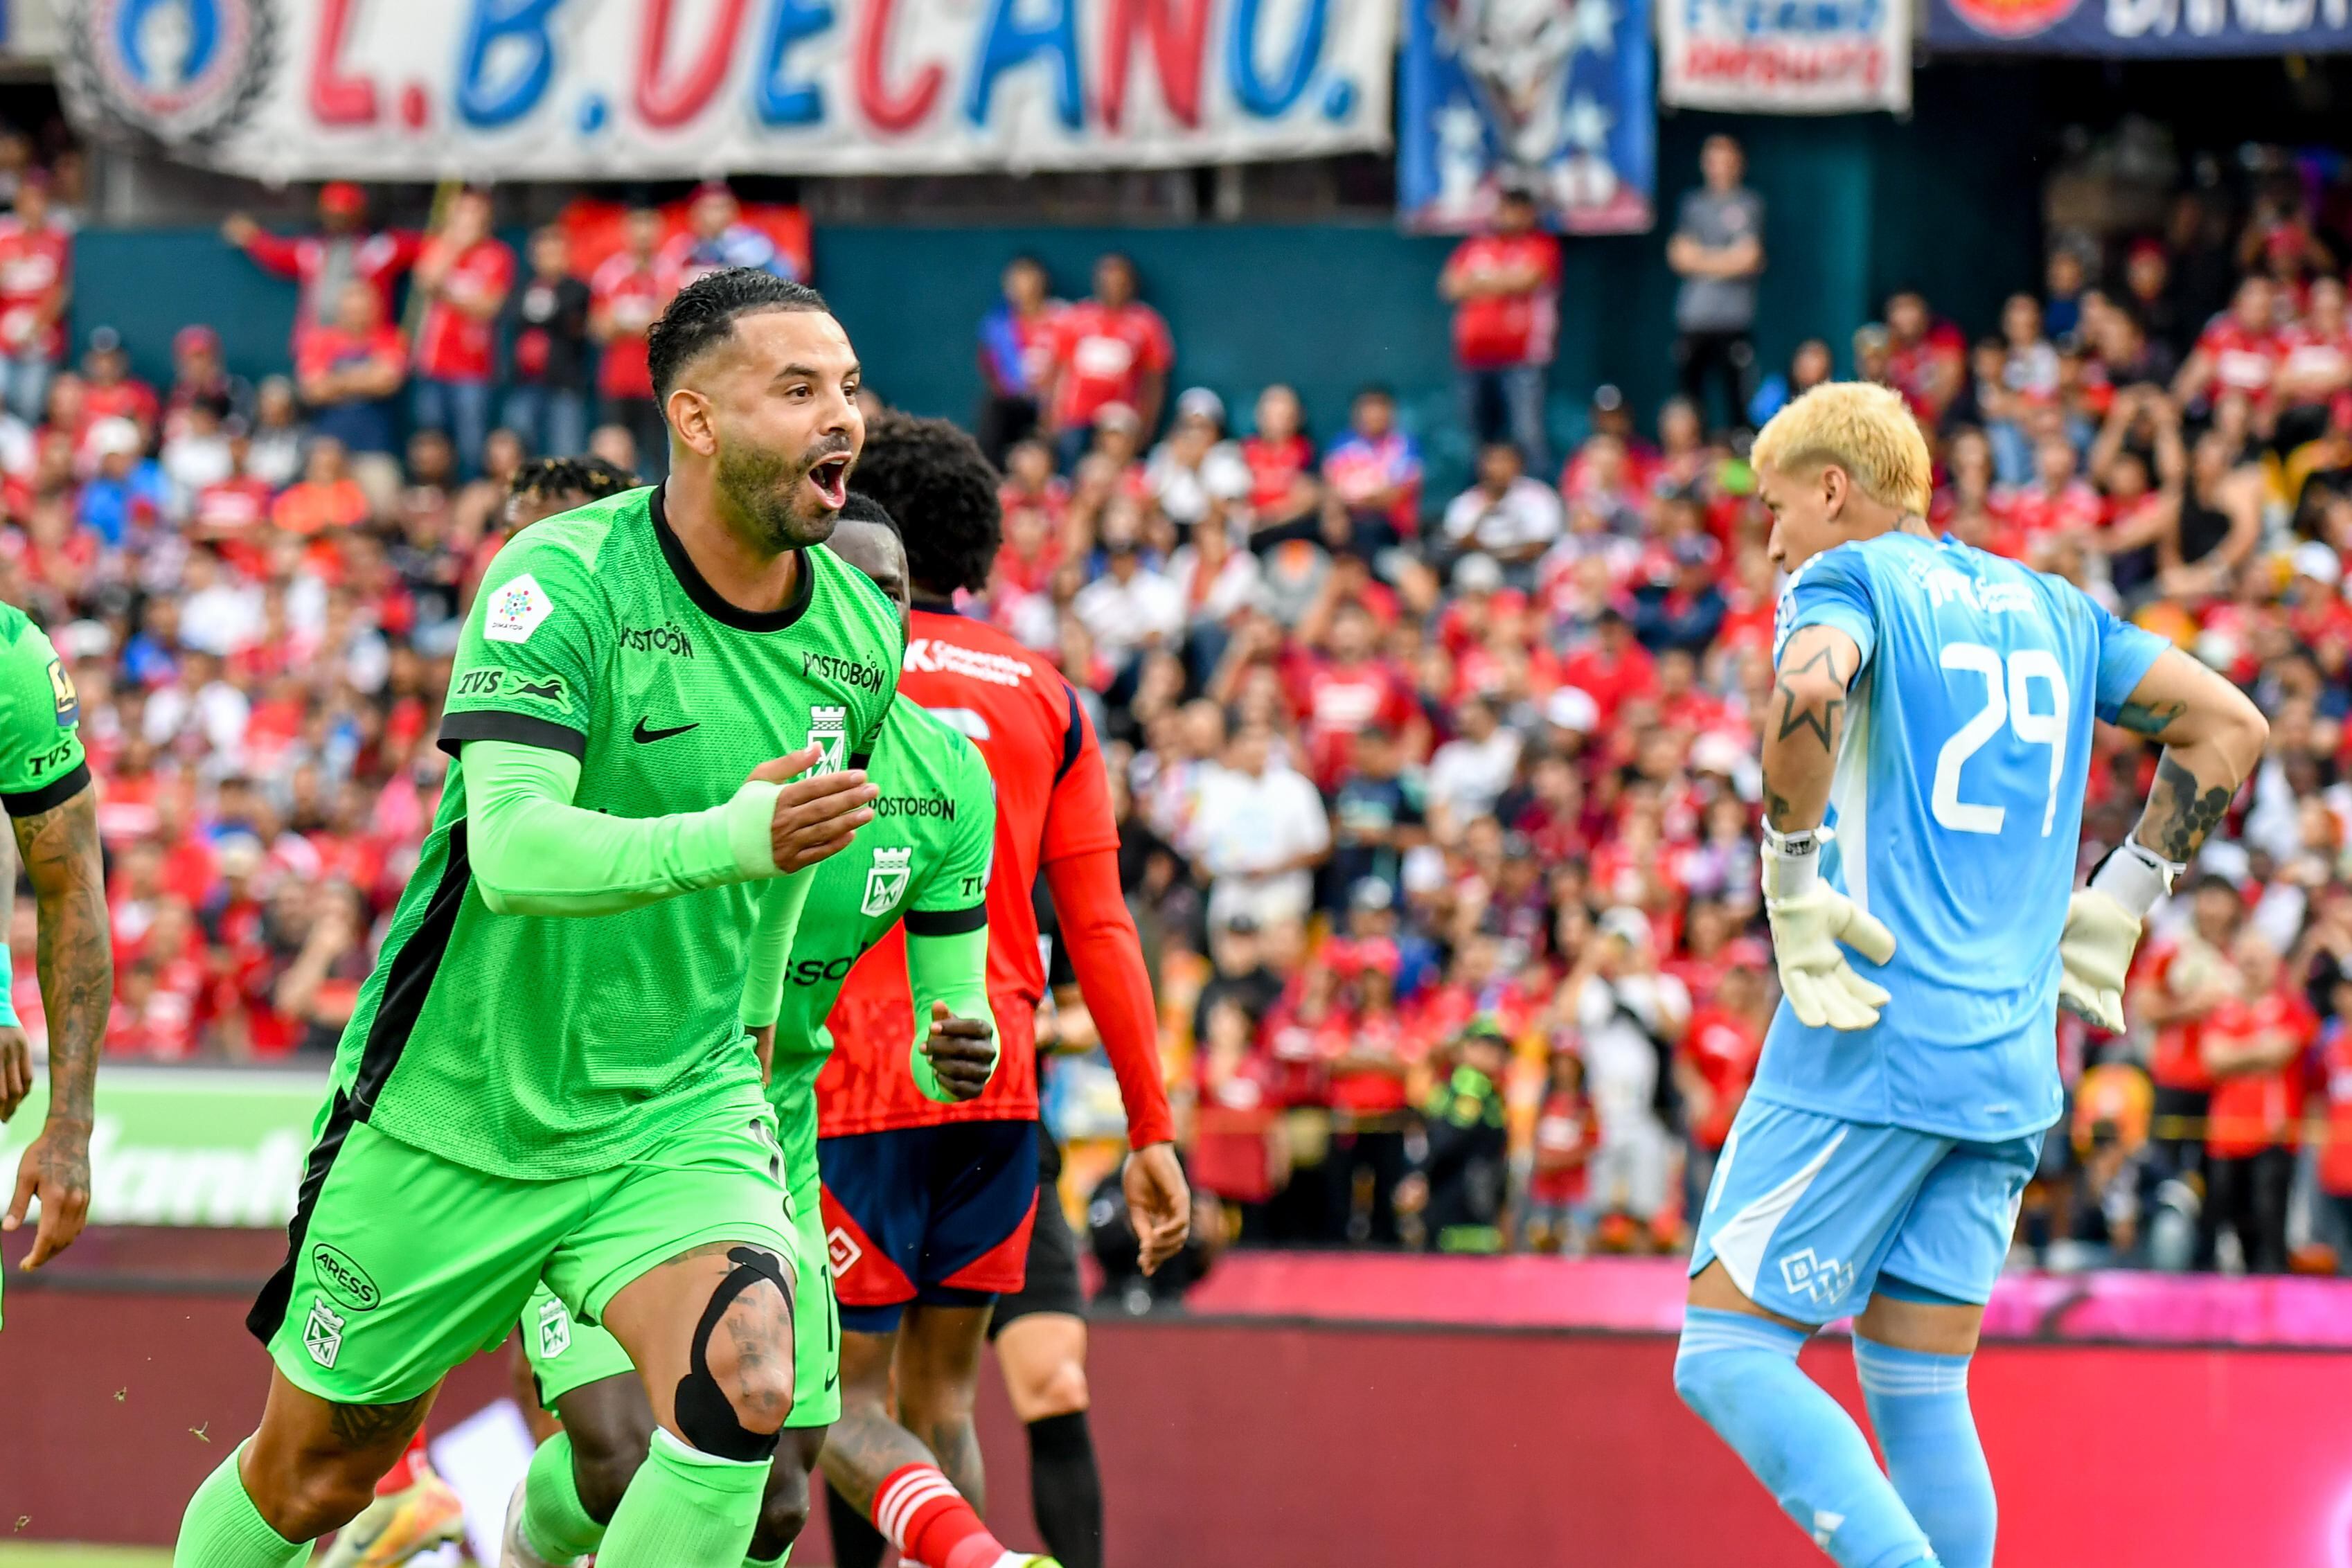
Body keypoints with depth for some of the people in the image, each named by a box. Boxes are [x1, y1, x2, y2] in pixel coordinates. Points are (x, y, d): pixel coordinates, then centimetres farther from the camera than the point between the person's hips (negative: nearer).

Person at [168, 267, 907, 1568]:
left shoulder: (862, 637, -1)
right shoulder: (565, 578, -19)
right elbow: (511, 848, -32)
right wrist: (728, 839, -47)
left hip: (678, 1115, 3)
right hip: (454, 1112, -3)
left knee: (743, 1386, -26)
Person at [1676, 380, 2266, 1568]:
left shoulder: (1850, 576, 0)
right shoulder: (2049, 607, 20)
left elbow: (1809, 686, -24)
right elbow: (2229, 725, 20)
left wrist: (1794, 881, -16)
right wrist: (2114, 903, 18)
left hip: (1869, 1043, -7)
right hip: (2010, 1067, 7)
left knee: (1728, 1356, -5)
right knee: (1919, 1395, 9)